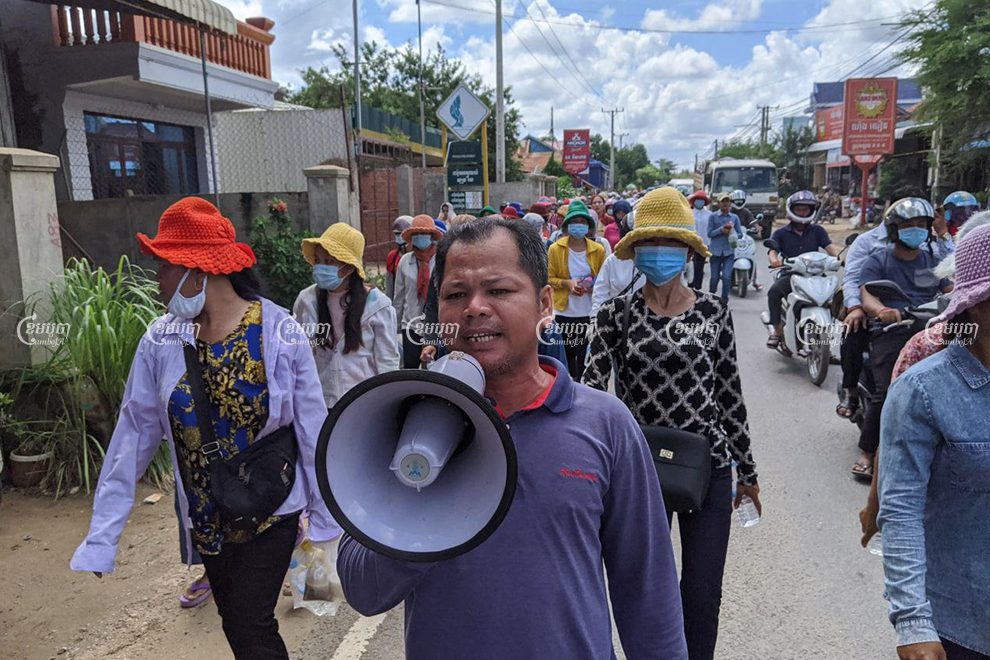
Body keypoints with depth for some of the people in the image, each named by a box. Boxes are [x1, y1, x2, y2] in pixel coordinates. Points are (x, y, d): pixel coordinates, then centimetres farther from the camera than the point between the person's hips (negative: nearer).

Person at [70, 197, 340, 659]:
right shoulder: (160, 342, -9)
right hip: (206, 518, 4)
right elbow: (133, 437, -5)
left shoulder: (281, 334, -17)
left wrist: (325, 517, -6)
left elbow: (311, 430, -11)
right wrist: (102, 537, -4)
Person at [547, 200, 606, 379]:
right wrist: (566, 283, -15)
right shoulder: (555, 249, -2)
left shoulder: (598, 250, 3)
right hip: (564, 311, -1)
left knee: (585, 354, 2)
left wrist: (593, 285, -8)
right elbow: (550, 279, 3)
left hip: (589, 312, 1)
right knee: (566, 353, 6)